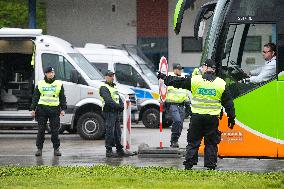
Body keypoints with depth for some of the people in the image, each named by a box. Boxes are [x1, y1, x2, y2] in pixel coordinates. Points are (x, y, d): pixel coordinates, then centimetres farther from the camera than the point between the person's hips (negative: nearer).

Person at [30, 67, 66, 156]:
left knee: (55, 131, -1)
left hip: (54, 109, -1)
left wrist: (63, 109, 0)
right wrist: (33, 109, 4)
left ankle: (56, 149, 7)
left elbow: (62, 98, 9)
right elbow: (35, 97, 11)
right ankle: (39, 148, 6)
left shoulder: (59, 84, 8)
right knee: (41, 130, 0)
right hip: (42, 109, 1)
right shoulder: (40, 84, 10)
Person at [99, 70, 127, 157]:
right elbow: (108, 100, -20)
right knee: (110, 132, -9)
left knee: (117, 132, 12)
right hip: (109, 112, -9)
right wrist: (117, 106, -22)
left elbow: (119, 98, 18)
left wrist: (121, 106, -1)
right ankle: (109, 151, -7)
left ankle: (119, 150, 18)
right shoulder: (104, 88, -8)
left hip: (116, 112, 9)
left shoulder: (114, 87, 22)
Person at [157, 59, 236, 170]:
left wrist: (165, 78, 22)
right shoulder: (221, 84, 1)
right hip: (213, 117, 1)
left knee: (193, 141, 8)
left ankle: (188, 165, 5)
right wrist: (231, 117, 13)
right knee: (211, 143, 8)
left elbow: (178, 82, 8)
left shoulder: (195, 80, -3)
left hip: (197, 116, 0)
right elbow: (228, 102, 5)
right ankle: (211, 166, 5)